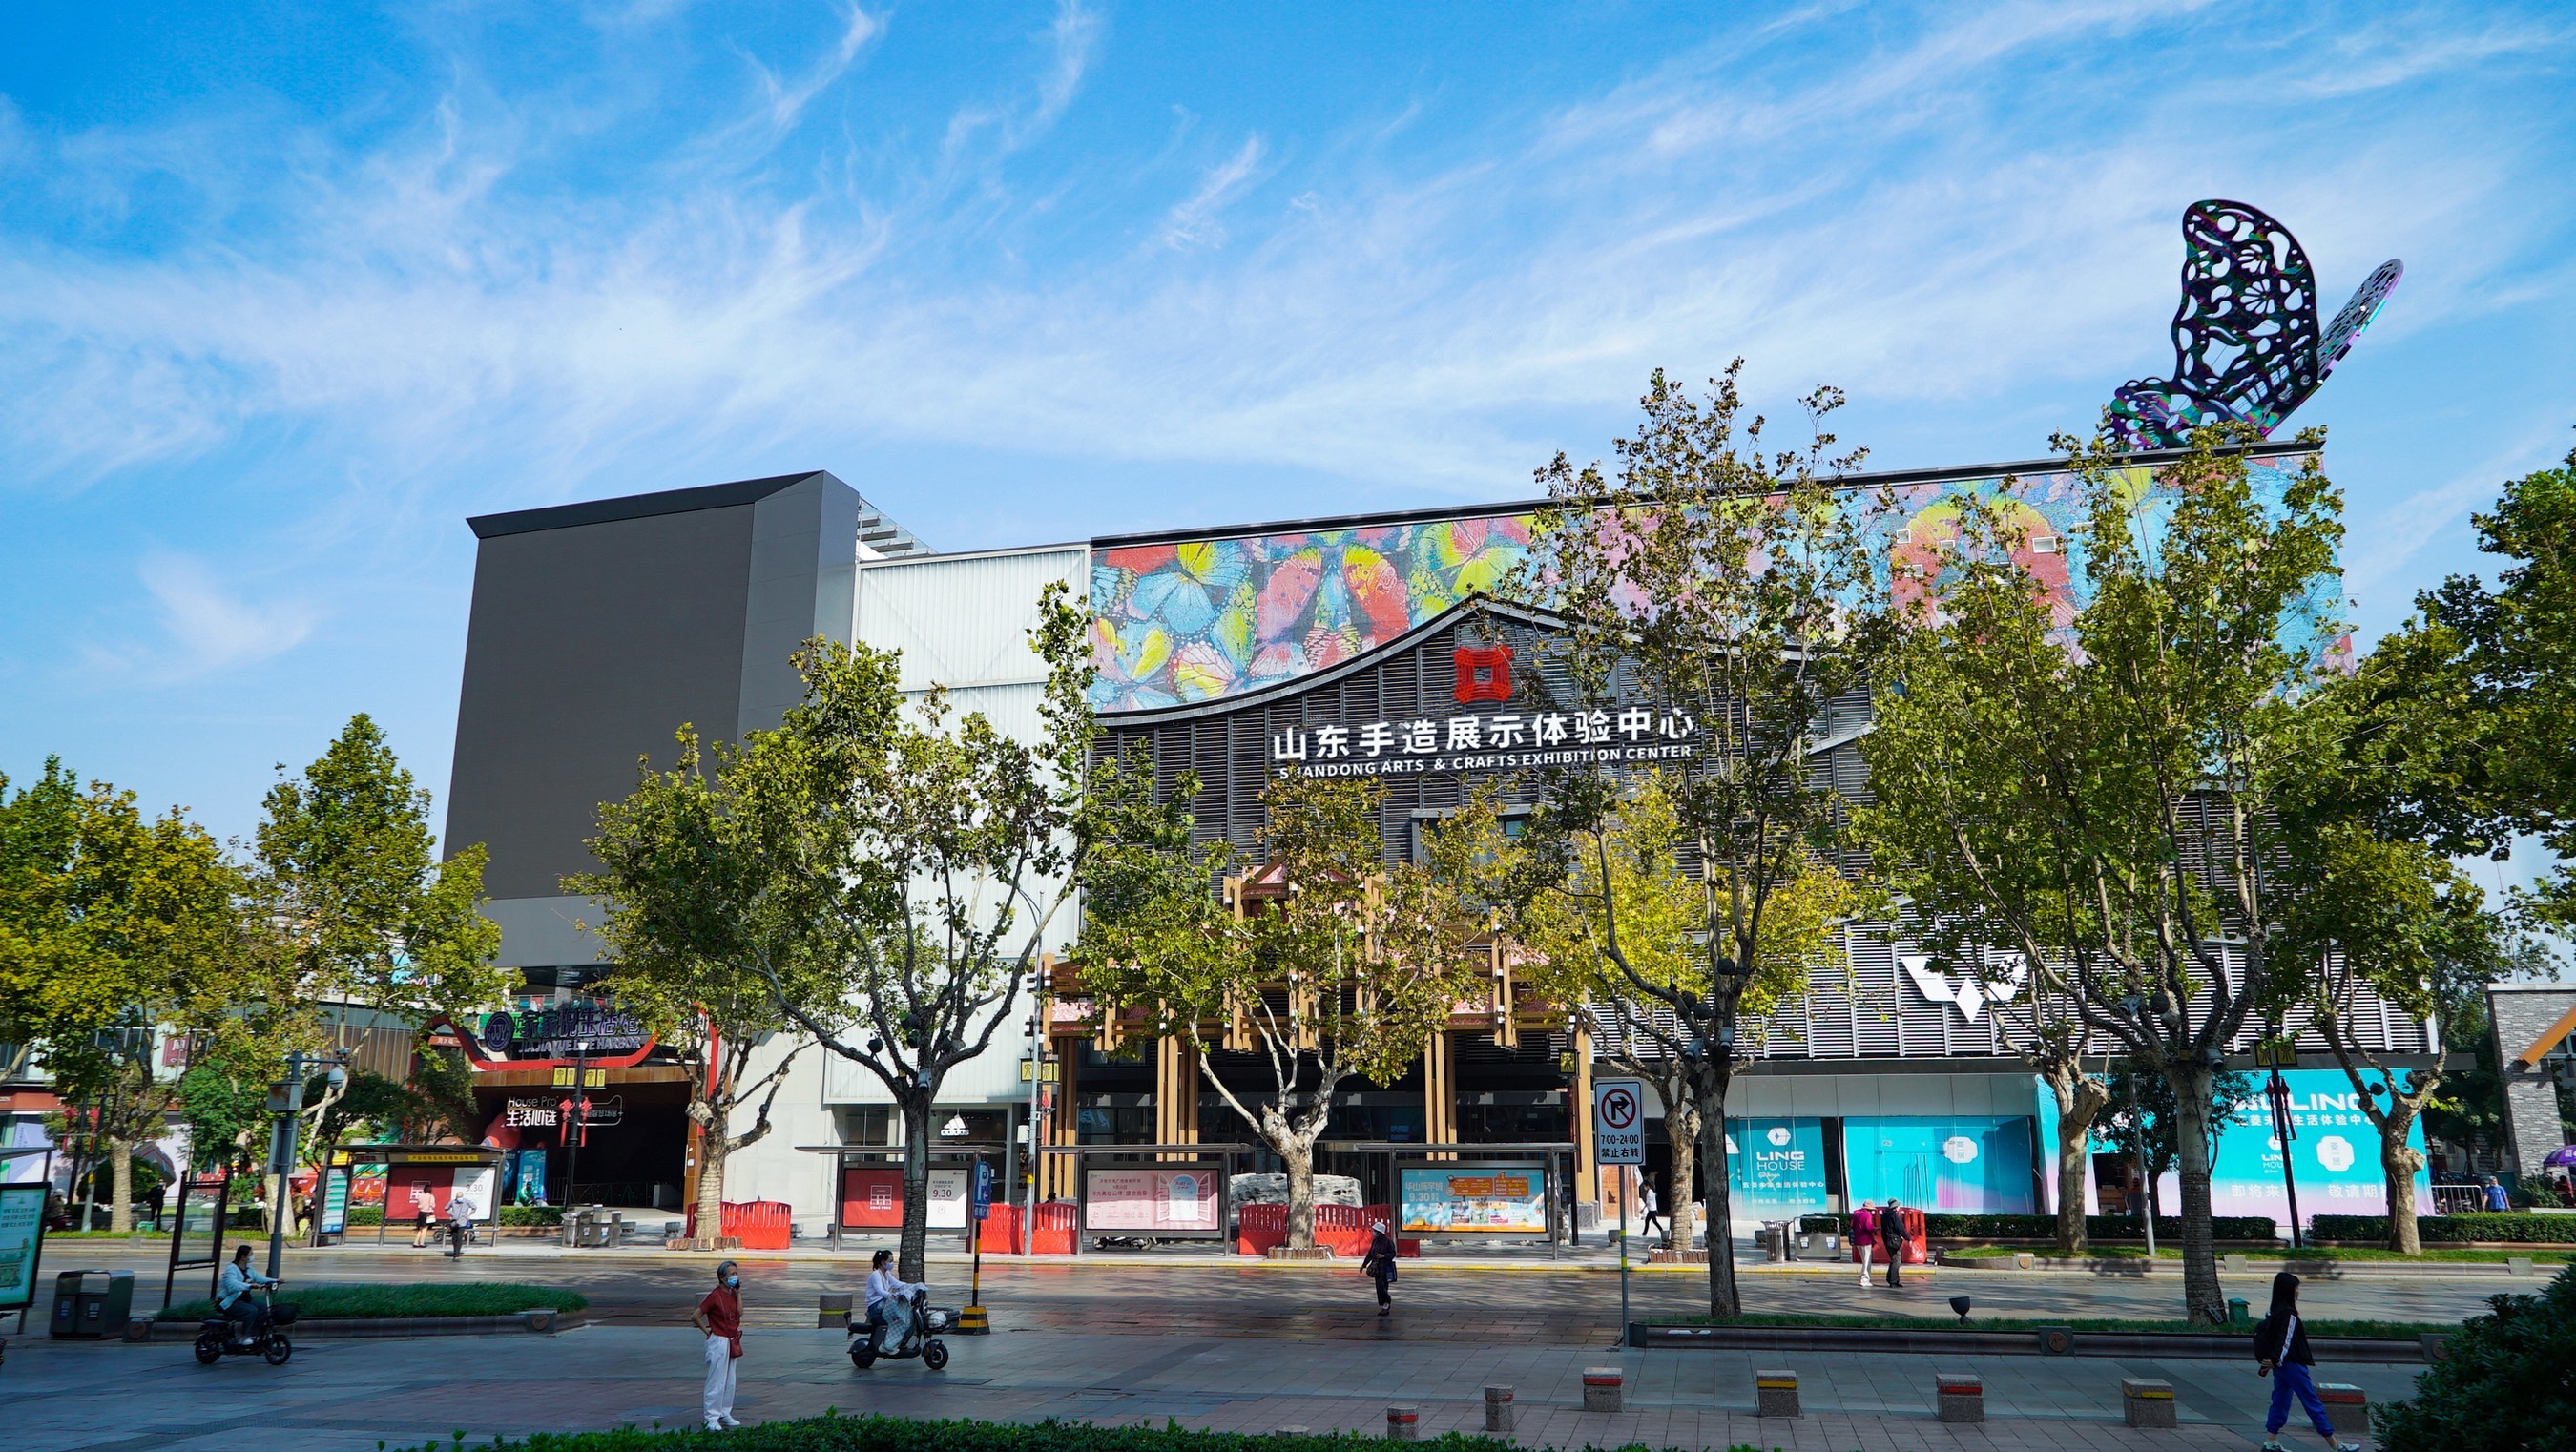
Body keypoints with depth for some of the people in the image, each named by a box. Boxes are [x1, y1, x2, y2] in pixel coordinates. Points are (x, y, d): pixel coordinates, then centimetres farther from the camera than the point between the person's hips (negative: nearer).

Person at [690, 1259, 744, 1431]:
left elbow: (739, 1313, -4)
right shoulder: (715, 1296, -16)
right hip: (718, 1341, -8)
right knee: (716, 1381, -5)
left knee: (730, 1381, 13)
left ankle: (725, 1414, 23)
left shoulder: (732, 1294, 8)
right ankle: (712, 1418, 1)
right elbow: (695, 1317, -15)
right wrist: (707, 1331, -8)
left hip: (731, 1342, 8)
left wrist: (738, 1294, -5)